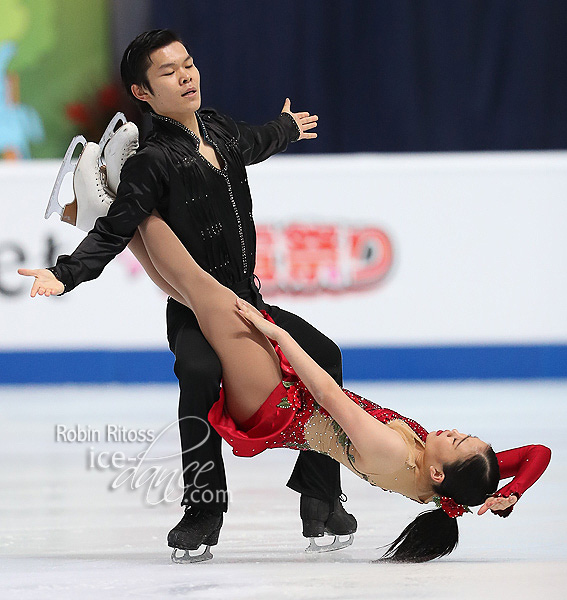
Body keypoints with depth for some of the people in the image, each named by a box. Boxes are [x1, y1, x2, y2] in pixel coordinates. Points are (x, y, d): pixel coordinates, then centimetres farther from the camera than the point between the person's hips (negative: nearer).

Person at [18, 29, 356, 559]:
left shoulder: (219, 131, 7)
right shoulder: (152, 162, -16)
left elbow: (252, 144, 32)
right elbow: (113, 232, -24)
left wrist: (287, 129, 53)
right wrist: (65, 273, -41)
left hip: (248, 305, 8)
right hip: (194, 315, -8)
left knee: (324, 356, 4)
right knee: (199, 373, -35)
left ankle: (319, 495, 13)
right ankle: (203, 507, -26)